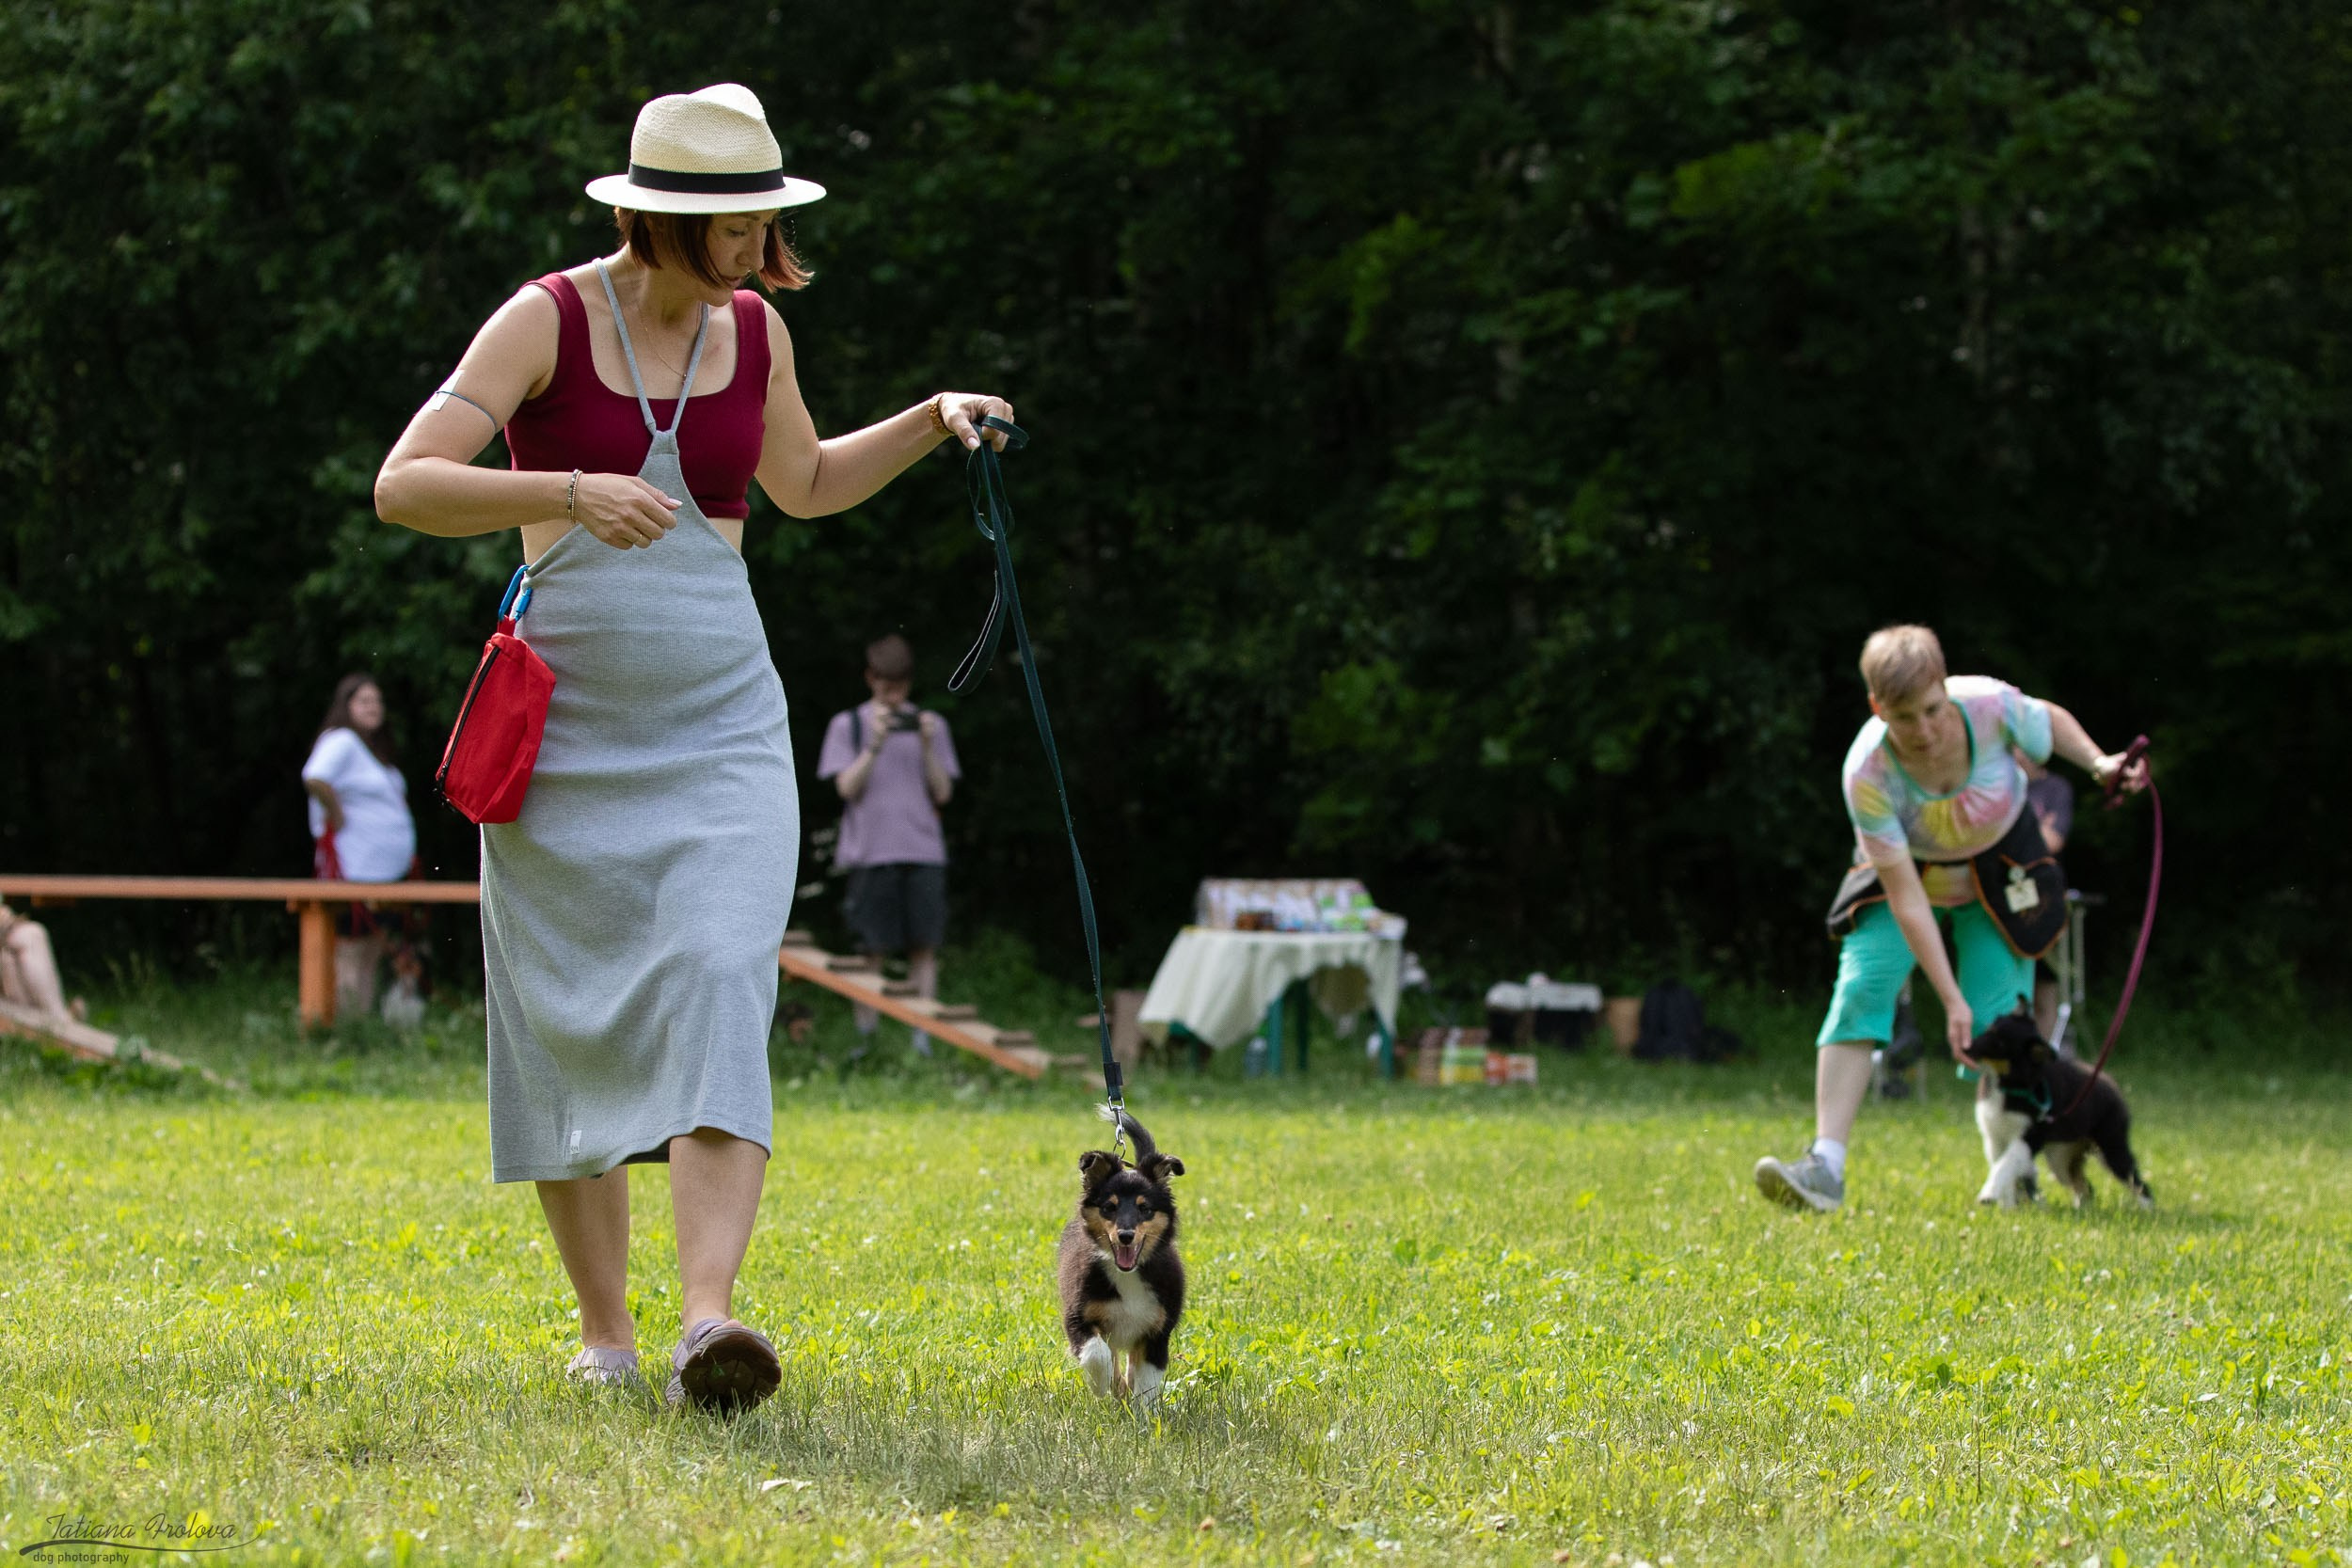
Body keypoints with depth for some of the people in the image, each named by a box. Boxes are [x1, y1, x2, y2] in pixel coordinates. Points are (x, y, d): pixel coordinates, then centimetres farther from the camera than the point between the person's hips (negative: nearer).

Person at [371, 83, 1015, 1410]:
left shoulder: (753, 328, 8)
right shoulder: (550, 318, -6)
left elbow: (805, 484, 27)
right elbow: (404, 486, -15)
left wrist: (930, 422, 14)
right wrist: (570, 492, -27)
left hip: (721, 730, 2)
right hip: (564, 737, -2)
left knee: (720, 986, -18)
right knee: (570, 1023, 4)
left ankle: (711, 1322, -31)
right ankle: (604, 1327, 19)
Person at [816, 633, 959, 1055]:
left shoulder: (931, 724, 12)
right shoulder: (848, 726, 8)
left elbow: (942, 794, 7)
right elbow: (848, 787, -2)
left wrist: (928, 747, -7)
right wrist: (875, 745, -15)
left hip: (923, 851, 1)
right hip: (870, 852, -1)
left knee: (924, 946, -3)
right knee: (871, 949, -2)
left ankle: (923, 1038, -1)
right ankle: (866, 1037, 5)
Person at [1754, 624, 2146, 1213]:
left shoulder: (1990, 706, -32)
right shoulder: (1868, 773, -35)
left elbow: (2051, 721, -5)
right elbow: (1906, 897, -32)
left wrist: (2099, 763, -23)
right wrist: (1951, 1000, -34)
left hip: (1998, 865, 1)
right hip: (1908, 868, -1)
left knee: (1998, 1018, -8)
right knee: (1860, 989, -19)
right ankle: (1825, 1166, -22)